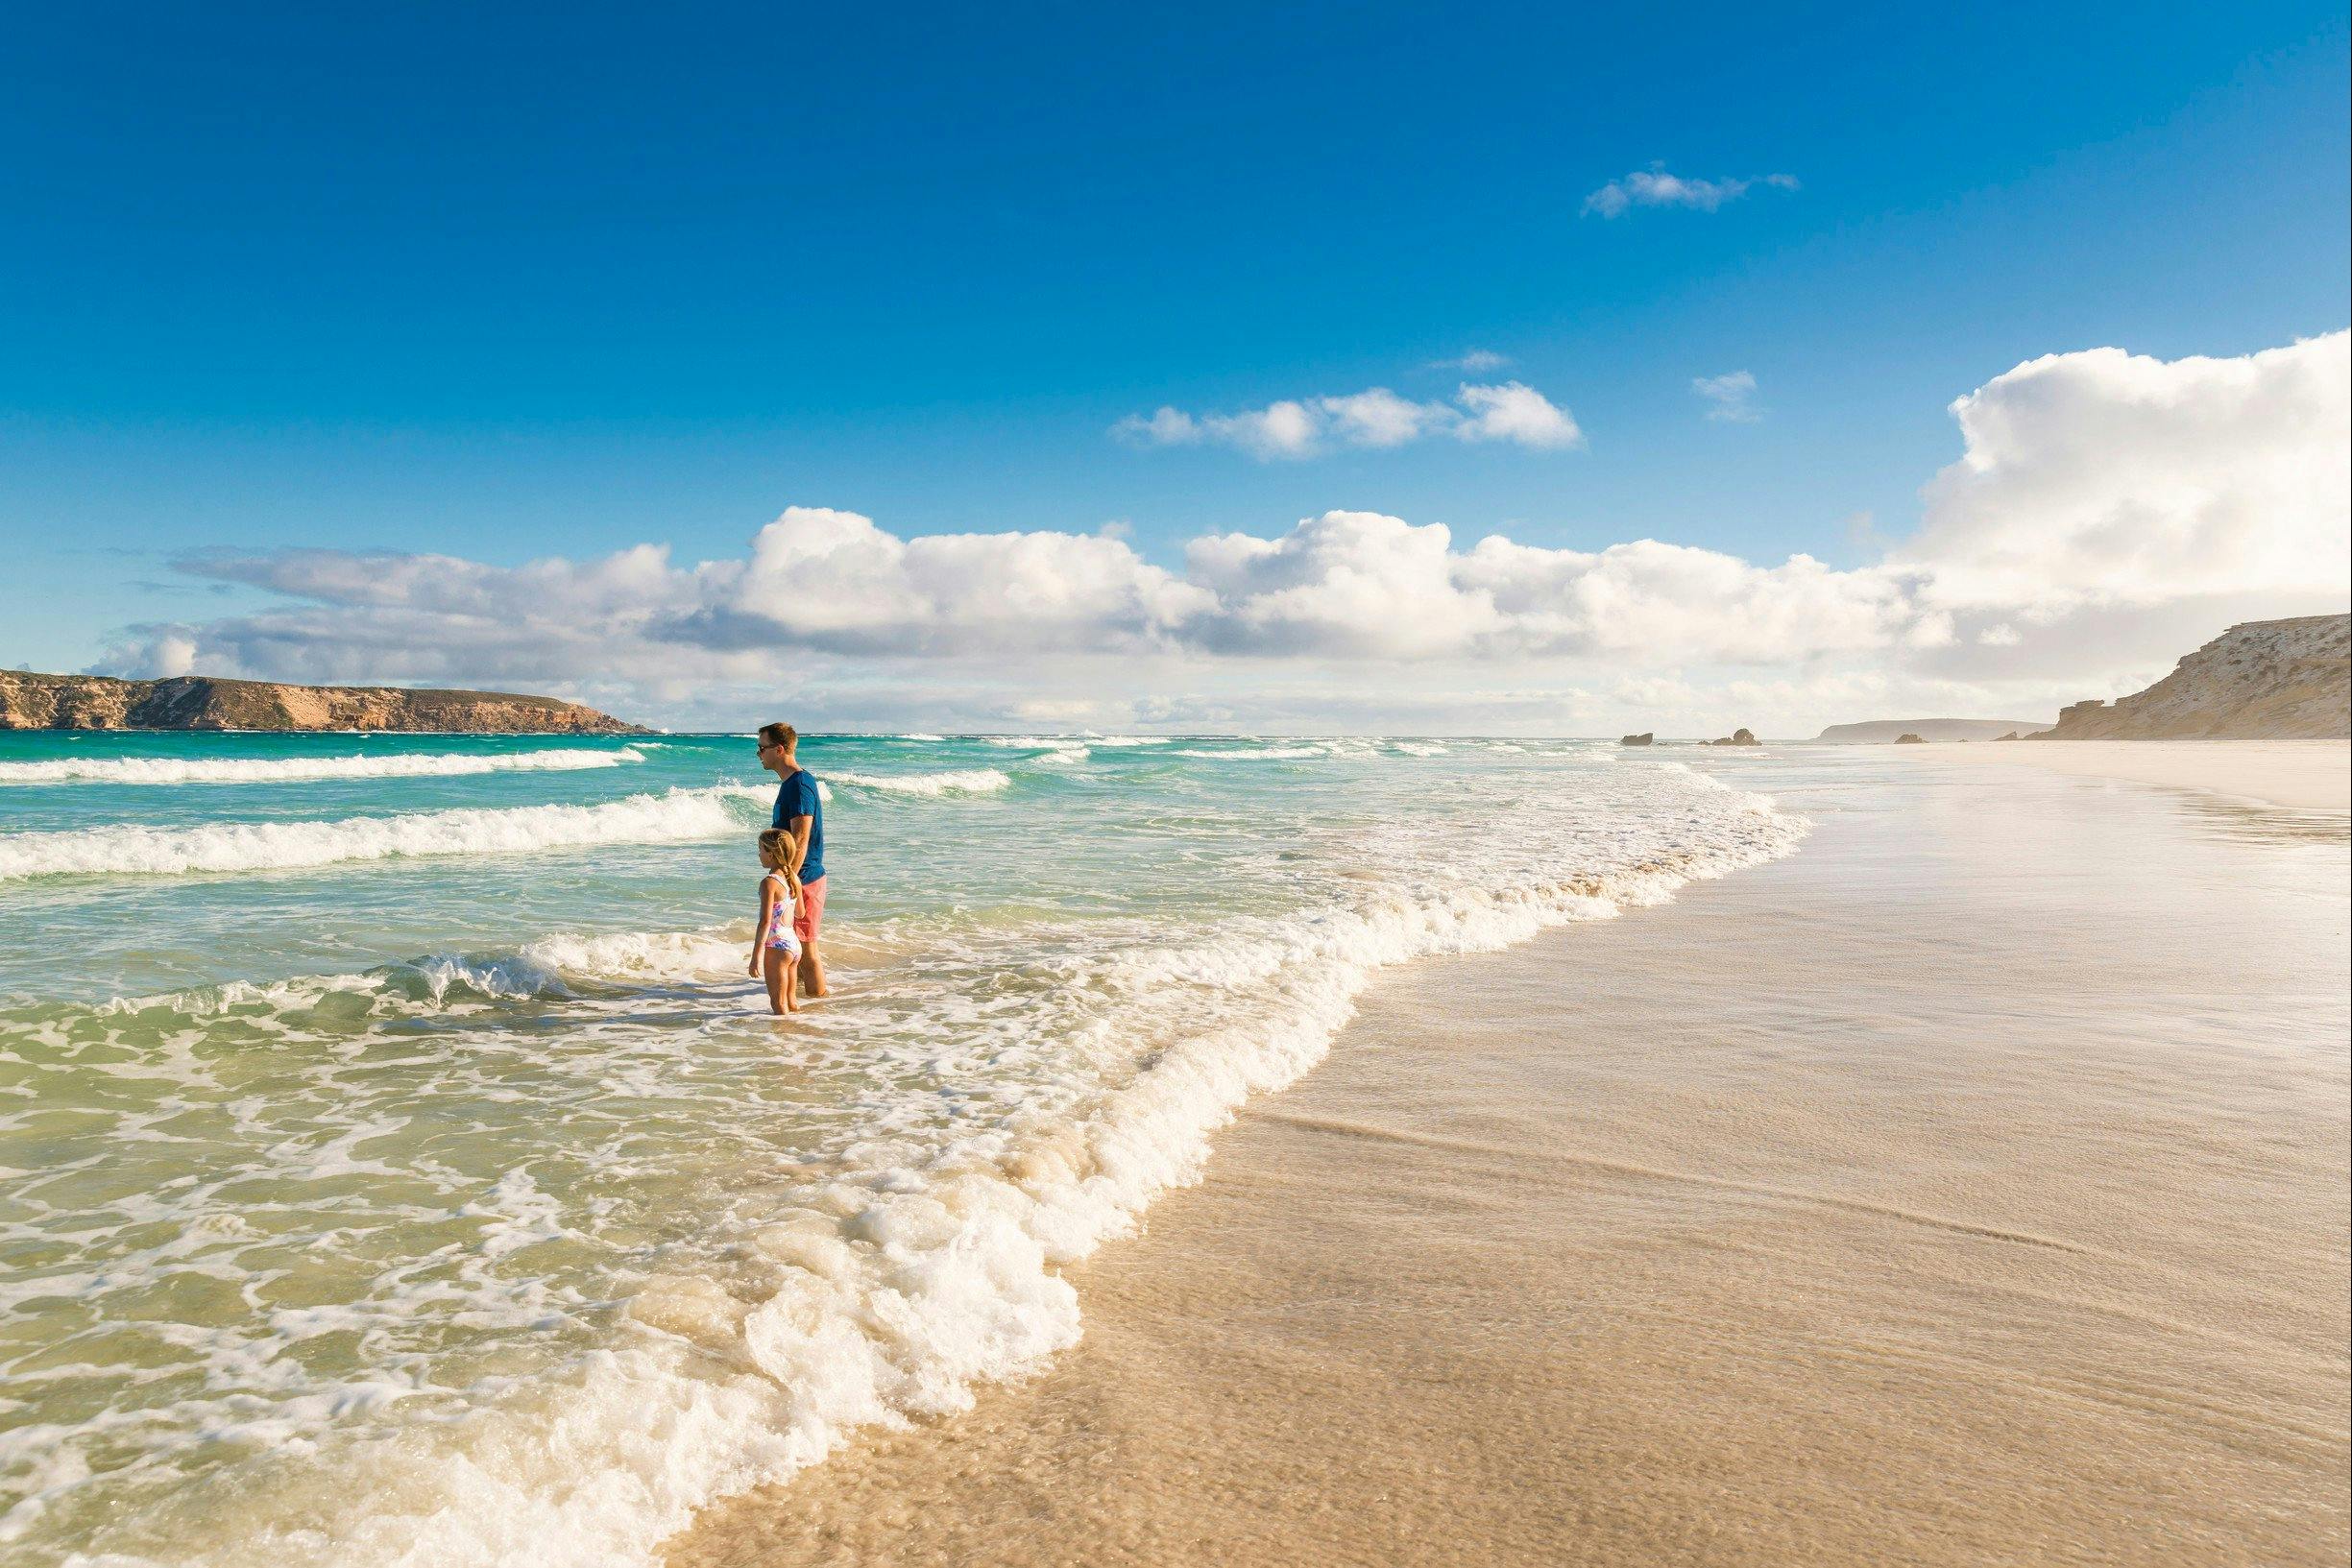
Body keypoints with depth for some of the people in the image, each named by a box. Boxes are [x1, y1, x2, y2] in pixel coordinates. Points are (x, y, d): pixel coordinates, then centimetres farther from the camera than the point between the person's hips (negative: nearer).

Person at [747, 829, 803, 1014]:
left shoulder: (769, 883, -17)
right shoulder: (795, 879, 6)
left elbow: (765, 922, -22)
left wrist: (756, 956, -20)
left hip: (777, 946, -8)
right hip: (795, 943, 8)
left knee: (778, 1003, 2)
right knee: (790, 1000, 19)